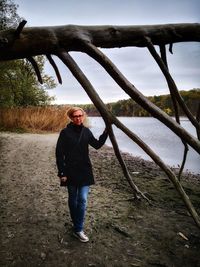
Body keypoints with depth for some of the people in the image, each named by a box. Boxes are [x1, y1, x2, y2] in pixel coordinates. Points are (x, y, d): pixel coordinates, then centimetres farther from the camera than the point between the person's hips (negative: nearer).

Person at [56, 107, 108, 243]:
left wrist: (106, 131, 1)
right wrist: (61, 173, -10)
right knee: (73, 200, 12)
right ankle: (76, 225, 32)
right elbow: (59, 153, -7)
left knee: (83, 199, -4)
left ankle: (78, 229, 8)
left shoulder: (86, 131, 3)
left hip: (85, 171, 2)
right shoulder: (65, 132, -8)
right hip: (70, 172, -2)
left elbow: (97, 145, 12)